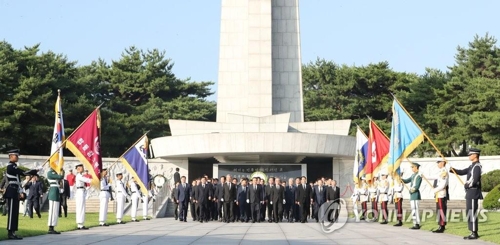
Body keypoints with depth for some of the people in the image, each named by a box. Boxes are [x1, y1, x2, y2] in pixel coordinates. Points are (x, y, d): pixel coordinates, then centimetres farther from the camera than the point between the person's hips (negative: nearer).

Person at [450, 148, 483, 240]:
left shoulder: (477, 166, -15)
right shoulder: (472, 166, 16)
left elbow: (474, 180, -24)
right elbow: (463, 172, 19)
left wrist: (467, 185, -9)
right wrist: (452, 169, 5)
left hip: (473, 192, -10)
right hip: (470, 192, 10)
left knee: (472, 213, -7)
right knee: (470, 213, 12)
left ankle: (474, 234, -3)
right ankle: (473, 232, 17)